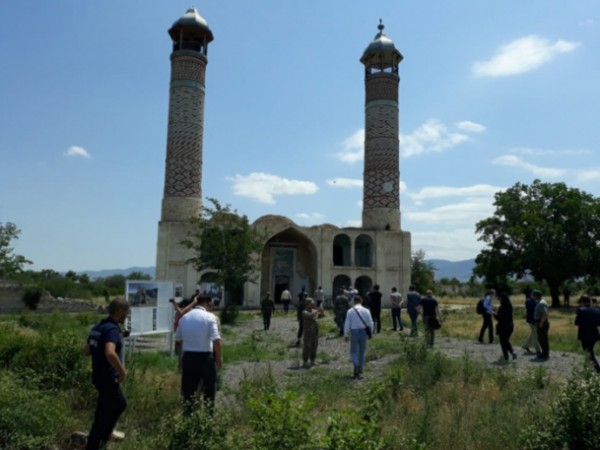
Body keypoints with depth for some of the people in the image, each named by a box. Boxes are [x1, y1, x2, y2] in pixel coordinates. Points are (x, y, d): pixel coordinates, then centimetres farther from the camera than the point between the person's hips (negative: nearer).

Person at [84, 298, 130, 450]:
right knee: (106, 413, 5)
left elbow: (87, 351, 16)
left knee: (120, 404, 24)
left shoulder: (98, 327, 7)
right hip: (108, 377, -9)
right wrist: (122, 371, -24)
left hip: (99, 375, 9)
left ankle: (101, 438, 33)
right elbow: (110, 353, -36)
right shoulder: (112, 329, -22)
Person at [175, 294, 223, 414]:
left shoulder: (184, 317, 7)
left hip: (188, 356, 4)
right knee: (209, 386, 10)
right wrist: (219, 357, -7)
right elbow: (216, 339, -17)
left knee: (188, 388, 12)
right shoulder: (210, 317, -9)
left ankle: (187, 413, 16)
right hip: (205, 357, -4)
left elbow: (178, 338, 13)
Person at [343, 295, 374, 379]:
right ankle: (360, 371, 19)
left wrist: (346, 335, 5)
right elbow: (370, 323, 0)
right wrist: (370, 333, 12)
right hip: (363, 332, 2)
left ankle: (356, 366, -16)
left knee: (353, 351, 10)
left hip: (354, 332, -2)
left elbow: (347, 324, -4)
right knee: (362, 352, 15)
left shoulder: (350, 311, -6)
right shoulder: (366, 311, -2)